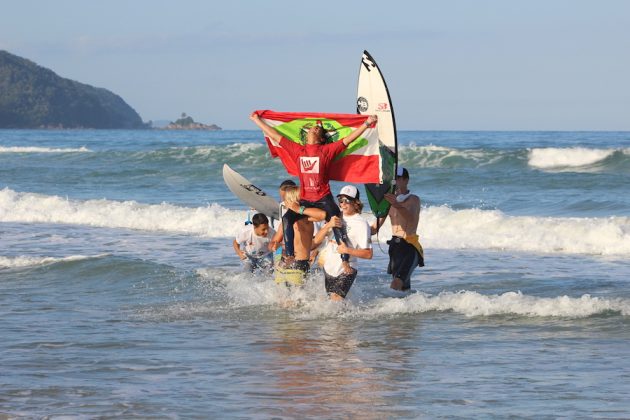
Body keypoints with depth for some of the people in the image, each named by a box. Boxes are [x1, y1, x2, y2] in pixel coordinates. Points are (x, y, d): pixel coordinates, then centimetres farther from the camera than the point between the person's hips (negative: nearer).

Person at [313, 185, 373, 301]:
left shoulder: (361, 224, -7)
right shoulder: (335, 217, 10)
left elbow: (368, 254, -10)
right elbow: (316, 241, 2)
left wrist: (347, 250, -21)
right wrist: (328, 225, -14)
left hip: (345, 271, -6)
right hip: (327, 268, 6)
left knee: (335, 301, -18)